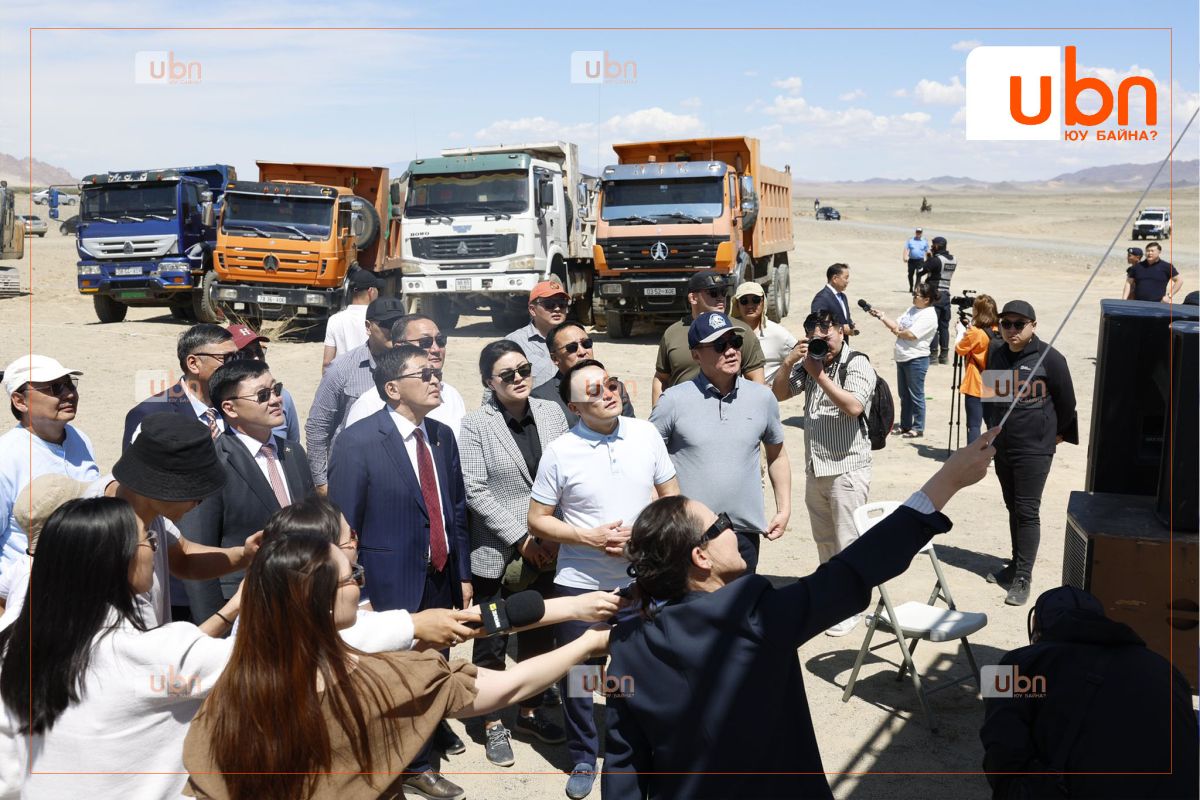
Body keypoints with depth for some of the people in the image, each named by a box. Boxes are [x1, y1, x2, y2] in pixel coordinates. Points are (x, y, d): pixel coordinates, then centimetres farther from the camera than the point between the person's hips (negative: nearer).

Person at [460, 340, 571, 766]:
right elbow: (474, 491, -13)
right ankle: (493, 725, 27)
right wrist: (521, 539, -15)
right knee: (492, 641, 9)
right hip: (496, 552, -4)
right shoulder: (475, 424, -10)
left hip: (546, 550, 4)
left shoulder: (551, 412, 1)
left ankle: (530, 711, 36)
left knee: (540, 634, 16)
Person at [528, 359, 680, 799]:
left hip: (641, 579, 2)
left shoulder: (645, 433, -4)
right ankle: (583, 759, 34)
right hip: (580, 583, -1)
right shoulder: (560, 452, -12)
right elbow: (538, 520, -6)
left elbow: (671, 496, 6)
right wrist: (590, 537, -18)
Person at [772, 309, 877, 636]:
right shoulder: (810, 363, 9)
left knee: (847, 543, 0)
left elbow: (854, 406, -25)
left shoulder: (857, 364, -10)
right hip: (815, 466, 7)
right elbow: (778, 395, 8)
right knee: (824, 539, 18)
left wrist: (819, 374, -20)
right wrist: (788, 362, -7)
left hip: (847, 468, -7)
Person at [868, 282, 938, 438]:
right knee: (904, 394, 16)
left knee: (916, 395, 1)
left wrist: (898, 331, -5)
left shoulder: (928, 316, -15)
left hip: (916, 359, -9)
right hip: (902, 358, 9)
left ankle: (918, 428, 11)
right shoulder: (912, 309, 12)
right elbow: (896, 325, 11)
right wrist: (883, 317, -1)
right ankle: (905, 425, 26)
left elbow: (911, 334, -22)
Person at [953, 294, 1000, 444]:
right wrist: (968, 331, 12)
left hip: (975, 386, -7)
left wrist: (960, 331, 9)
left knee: (973, 425, -5)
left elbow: (959, 349, -4)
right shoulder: (997, 332, 4)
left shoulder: (975, 332, -17)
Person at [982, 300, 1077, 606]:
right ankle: (1016, 564, 27)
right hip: (1002, 446, 6)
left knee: (1027, 511, -5)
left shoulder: (1049, 358, -12)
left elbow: (1066, 401, -2)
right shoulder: (996, 354, 4)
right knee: (1013, 508, 15)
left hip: (1034, 448, -6)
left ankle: (1023, 578, -1)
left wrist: (1058, 432, 7)